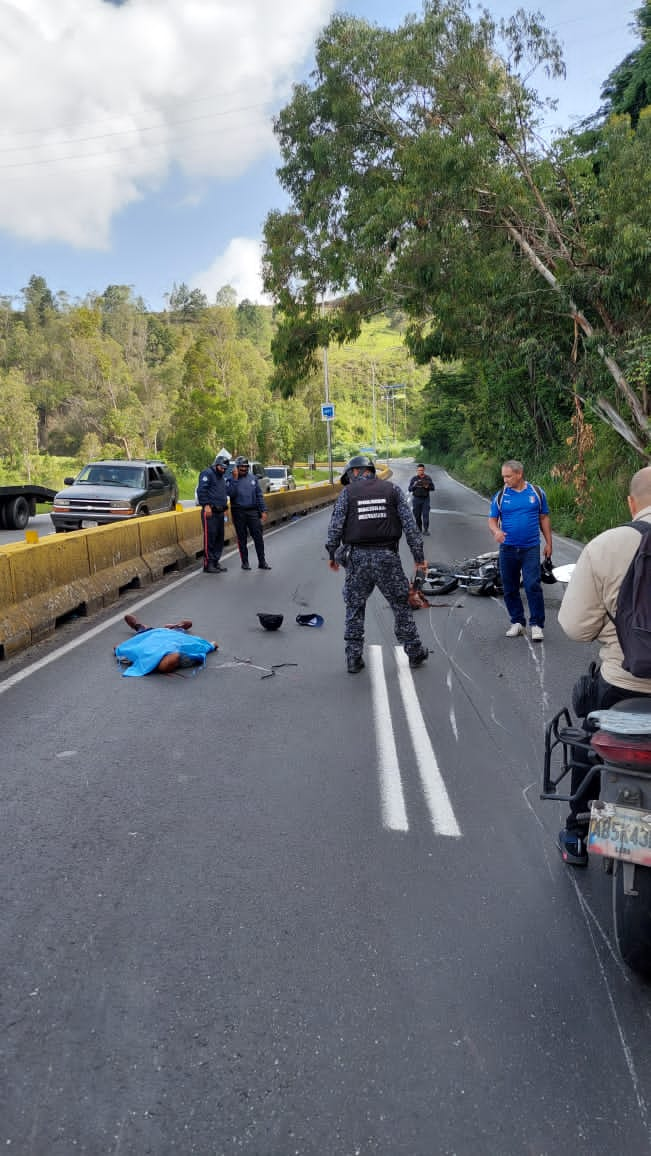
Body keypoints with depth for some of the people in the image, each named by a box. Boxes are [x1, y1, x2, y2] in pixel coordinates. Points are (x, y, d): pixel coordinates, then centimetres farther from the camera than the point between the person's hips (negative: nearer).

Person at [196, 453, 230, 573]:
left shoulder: (222, 477, 24)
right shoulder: (207, 473, -5)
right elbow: (201, 490, -15)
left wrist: (224, 506, 18)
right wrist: (206, 505, -21)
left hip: (219, 512, 9)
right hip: (209, 511, -9)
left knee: (219, 538, 9)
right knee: (210, 537, -9)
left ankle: (216, 562, 17)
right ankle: (208, 564, -6)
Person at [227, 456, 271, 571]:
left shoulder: (253, 478, 9)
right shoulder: (231, 479, 0)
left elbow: (259, 495, 9)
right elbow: (230, 493, -16)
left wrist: (263, 511, 3)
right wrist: (235, 479, -18)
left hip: (253, 511, 2)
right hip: (238, 513, -2)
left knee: (258, 536, -2)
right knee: (242, 538, 6)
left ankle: (262, 562, 4)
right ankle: (244, 562, 15)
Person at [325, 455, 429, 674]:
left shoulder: (347, 493, 2)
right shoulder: (393, 490, 5)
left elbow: (335, 527, -2)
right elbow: (410, 525, 1)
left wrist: (332, 555, 12)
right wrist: (419, 556, 5)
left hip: (358, 557, 0)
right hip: (387, 557, 1)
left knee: (354, 609, 12)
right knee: (401, 605, 13)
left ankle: (353, 659, 13)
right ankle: (414, 653, 21)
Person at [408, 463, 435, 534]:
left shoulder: (428, 478, 4)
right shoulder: (414, 478, 3)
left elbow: (433, 487, 5)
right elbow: (409, 489, 3)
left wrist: (427, 487, -16)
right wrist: (414, 485, -16)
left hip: (425, 498, 0)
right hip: (416, 498, 0)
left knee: (426, 514, -8)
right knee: (417, 515, 3)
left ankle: (426, 529, -4)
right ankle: (419, 529, 16)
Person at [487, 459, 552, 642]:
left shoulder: (537, 492, 3)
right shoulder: (500, 495, 3)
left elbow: (544, 518, 9)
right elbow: (492, 520, 3)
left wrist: (548, 543, 7)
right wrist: (496, 531, -19)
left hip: (531, 548, -2)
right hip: (508, 549, 2)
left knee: (533, 586, -10)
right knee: (510, 588, 8)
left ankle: (537, 624, 0)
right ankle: (517, 622, 22)